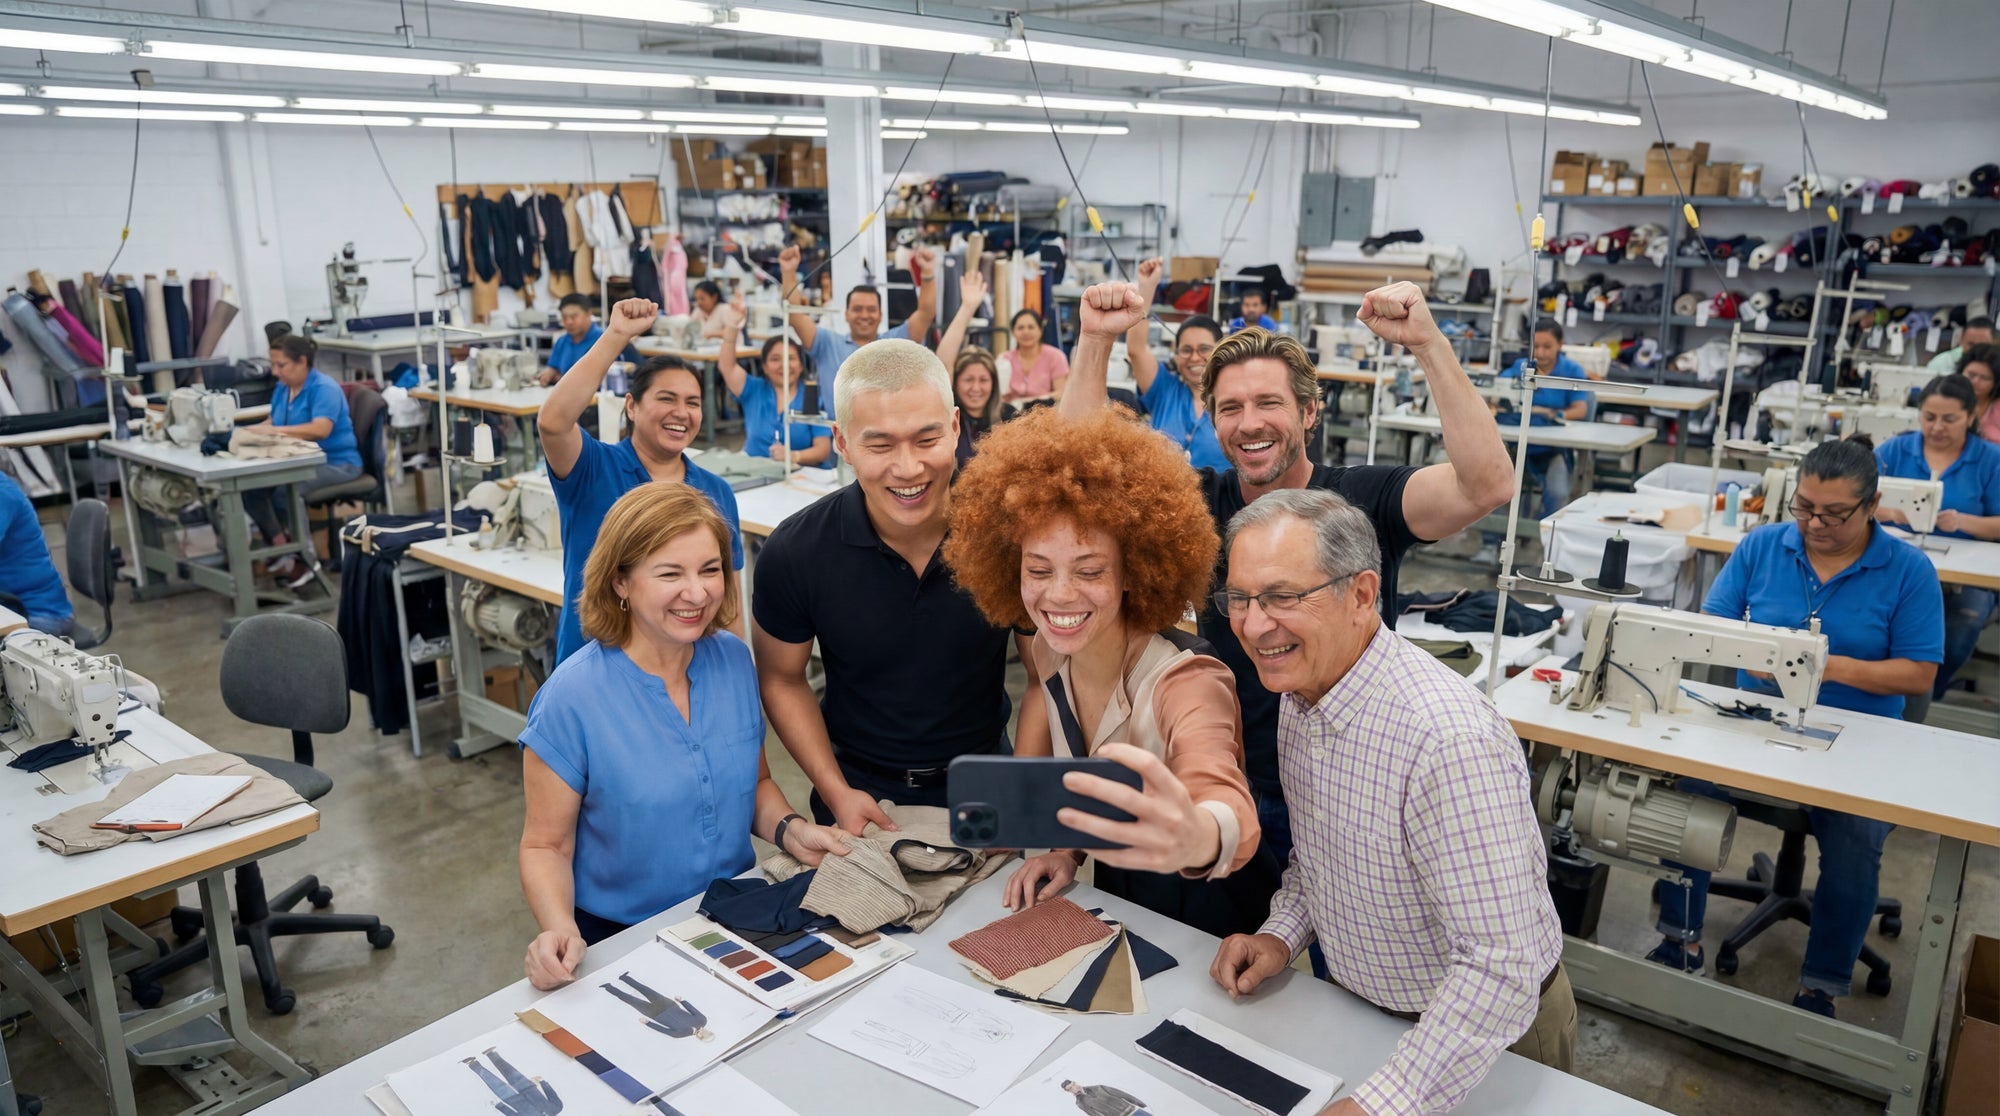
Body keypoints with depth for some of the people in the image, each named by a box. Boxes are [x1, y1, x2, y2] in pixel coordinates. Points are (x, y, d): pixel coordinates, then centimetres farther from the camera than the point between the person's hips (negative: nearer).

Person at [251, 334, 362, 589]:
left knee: (284, 491, -32)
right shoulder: (283, 388, 11)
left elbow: (321, 429, -29)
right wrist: (255, 430, -8)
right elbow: (273, 424, 15)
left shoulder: (324, 388, -15)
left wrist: (275, 431, -34)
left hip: (335, 463, -8)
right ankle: (282, 552, -10)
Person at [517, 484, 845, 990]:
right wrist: (559, 930, -25)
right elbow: (546, 846, -7)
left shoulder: (734, 659, -1)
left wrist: (791, 831, -6)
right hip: (618, 938, -3)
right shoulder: (573, 697, -16)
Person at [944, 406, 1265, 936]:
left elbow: (1234, 819, -48)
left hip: (1207, 914, -5)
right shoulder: (1050, 651, -9)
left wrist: (1198, 837, -69)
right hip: (1112, 896, 5)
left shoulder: (1186, 683, -28)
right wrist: (1067, 846, -6)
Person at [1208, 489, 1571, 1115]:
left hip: (1489, 1042, -7)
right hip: (1356, 1008, 7)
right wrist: (1283, 933, -5)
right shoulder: (1300, 695, -7)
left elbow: (1499, 968, -35)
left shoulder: (1450, 740, -36)